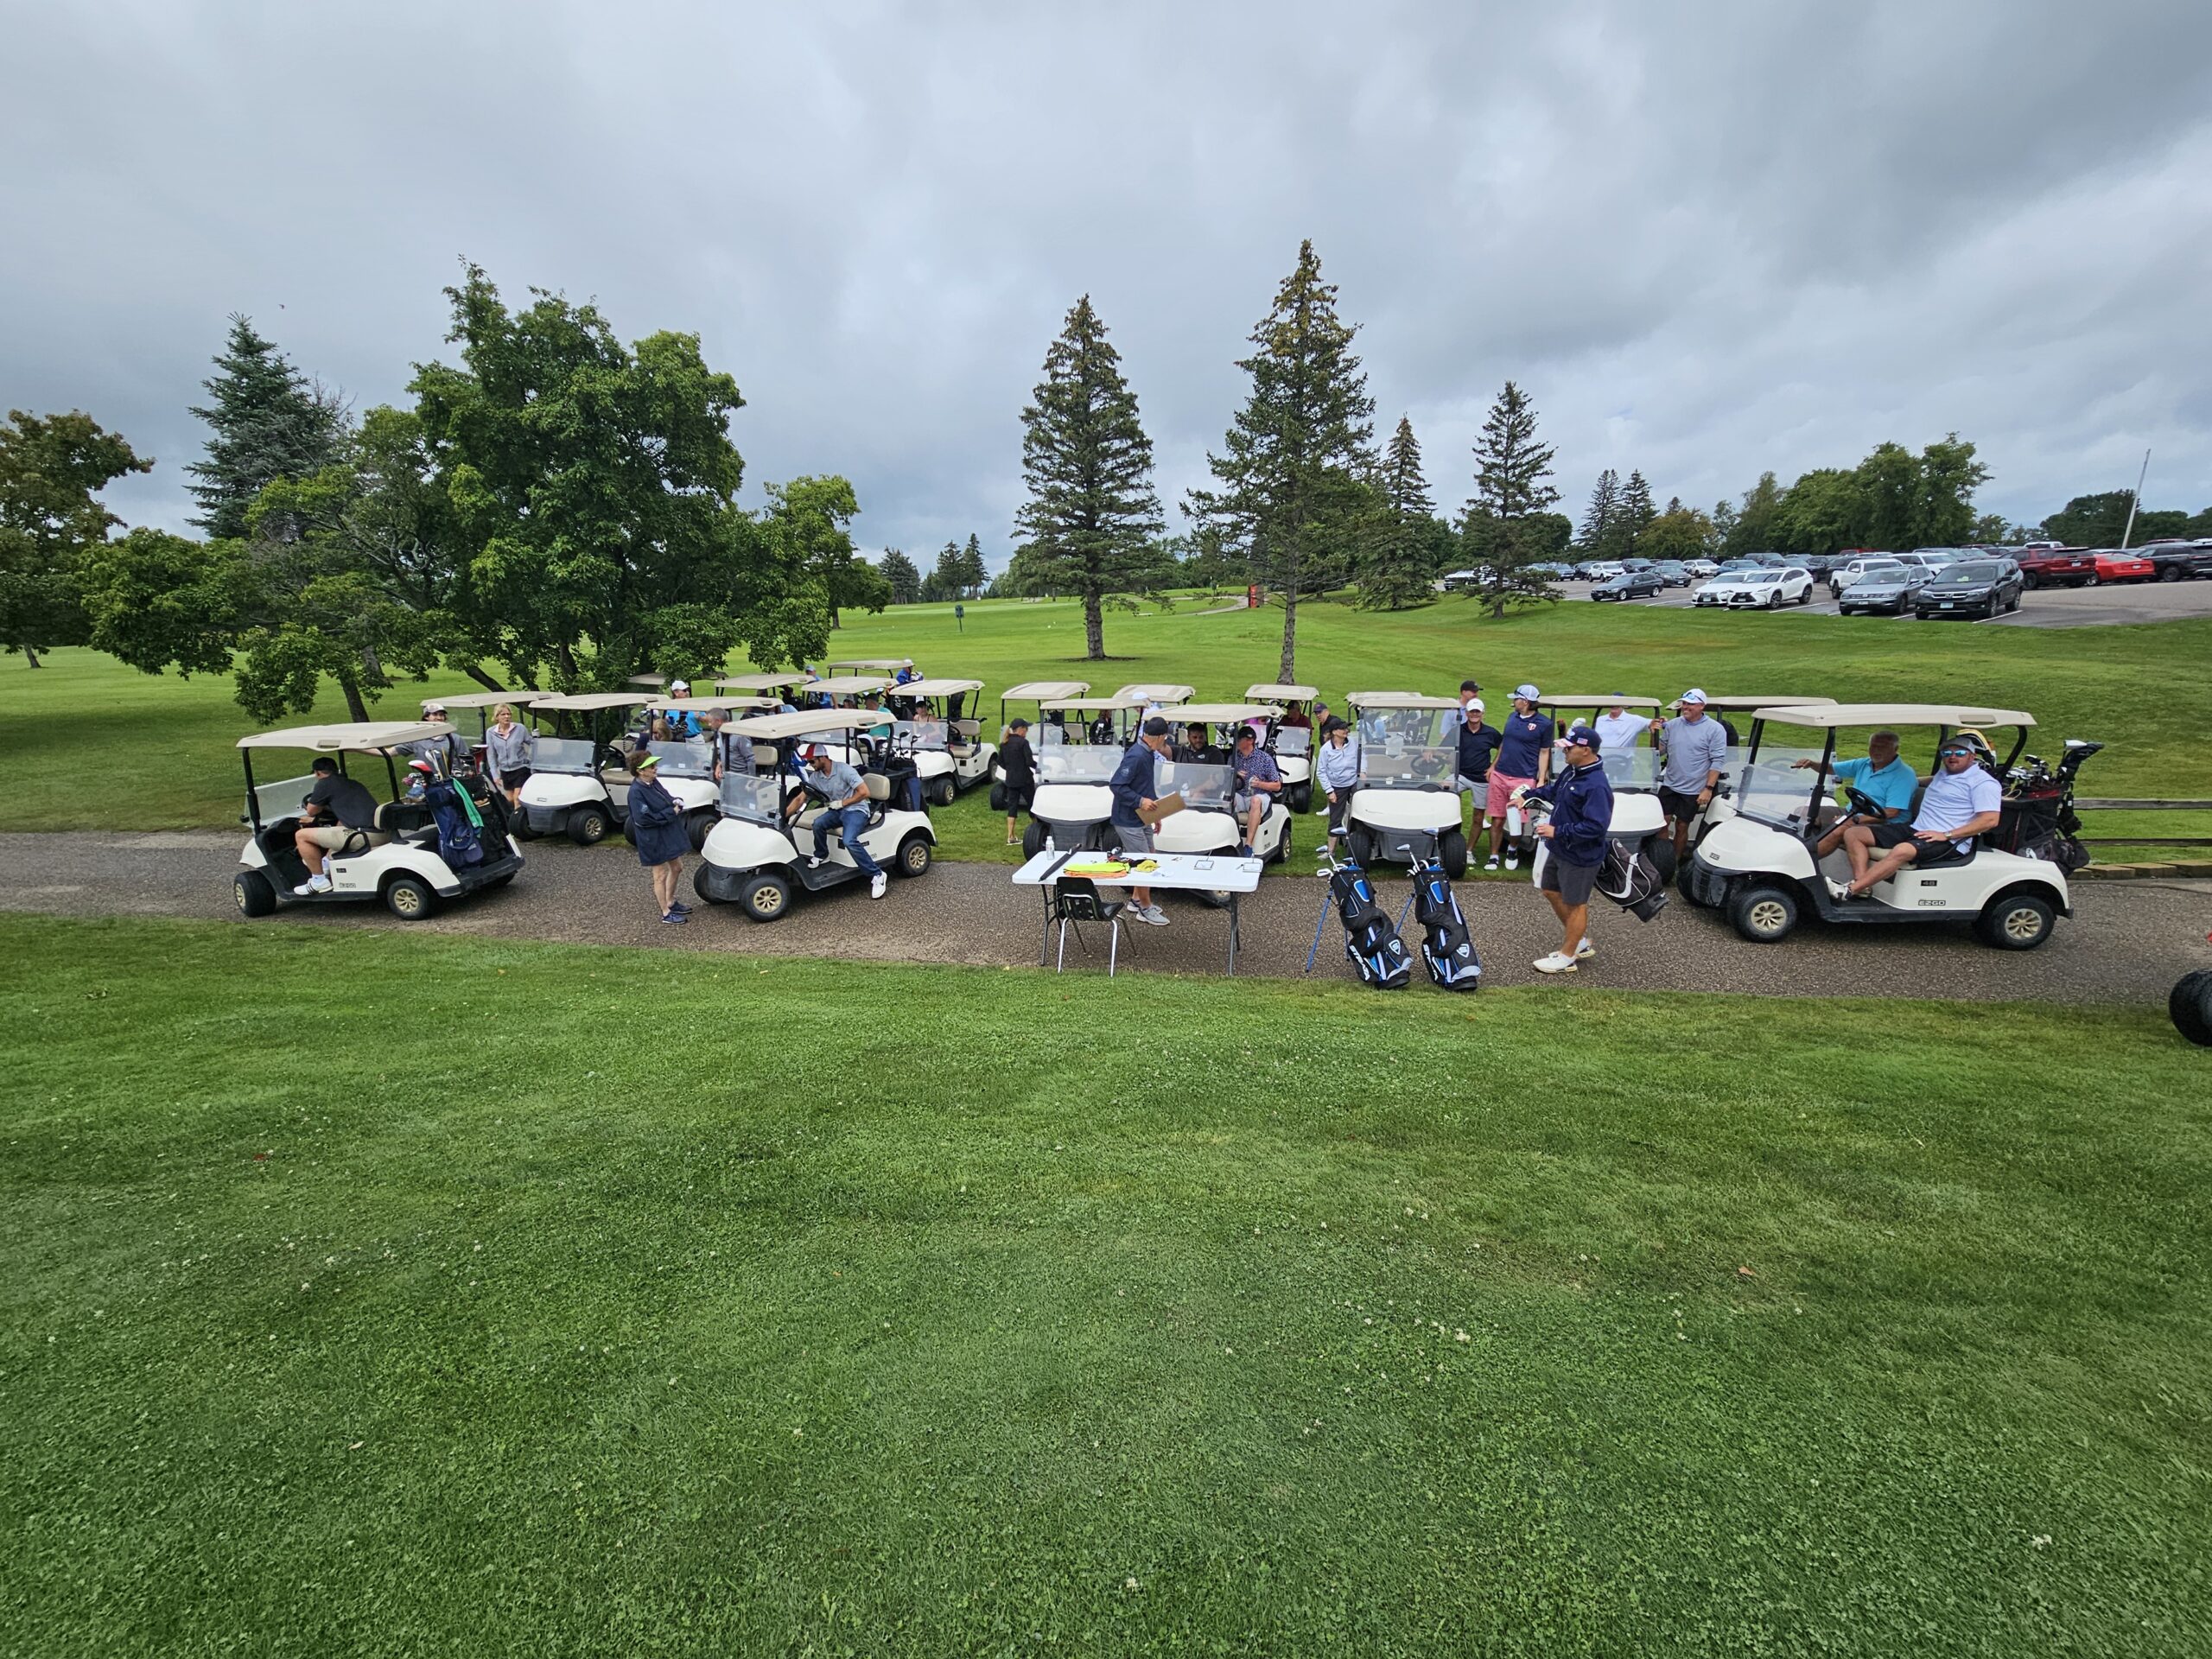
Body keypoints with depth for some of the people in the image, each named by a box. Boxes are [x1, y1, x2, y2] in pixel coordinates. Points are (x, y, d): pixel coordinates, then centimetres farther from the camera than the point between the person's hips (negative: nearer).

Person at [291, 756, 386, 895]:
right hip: (385, 835, 9)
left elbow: (311, 811, 18)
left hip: (365, 837, -9)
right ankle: (326, 862, 49)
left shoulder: (324, 784, 4)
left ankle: (319, 881, 15)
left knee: (301, 835, 6)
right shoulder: (354, 784, 26)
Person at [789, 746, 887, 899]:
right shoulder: (815, 777, 2)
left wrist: (841, 803, -18)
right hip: (836, 811, 6)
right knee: (818, 824, -26)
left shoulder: (844, 770, -17)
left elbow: (864, 792, -19)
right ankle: (821, 856, 2)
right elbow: (800, 799, 5)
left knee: (849, 841, -32)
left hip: (855, 810, -6)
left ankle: (877, 875, -23)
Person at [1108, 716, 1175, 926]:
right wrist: (1140, 801, -28)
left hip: (1141, 818, 10)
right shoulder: (1136, 756, -23)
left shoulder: (1148, 754, 8)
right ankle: (1145, 909, 9)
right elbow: (1116, 785, -25)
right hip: (1129, 820, -10)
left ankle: (1136, 900, 32)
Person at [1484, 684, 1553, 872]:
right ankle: (1493, 856, 14)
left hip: (1524, 779, -4)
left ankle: (1513, 850, 27)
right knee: (1497, 819, 5)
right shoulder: (1512, 717, 12)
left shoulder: (1544, 723, -3)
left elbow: (1544, 753, 0)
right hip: (1500, 775, 4)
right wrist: (1493, 765, 13)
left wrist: (1541, 780, -5)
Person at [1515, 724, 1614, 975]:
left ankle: (1567, 957, 20)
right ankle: (1580, 942, 37)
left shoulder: (1597, 785, -28)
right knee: (1552, 892, 22)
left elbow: (1595, 827, -32)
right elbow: (1553, 790, 23)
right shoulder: (1572, 771, 1)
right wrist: (1527, 795, 23)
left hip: (1580, 857, -10)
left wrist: (1557, 831, -29)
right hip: (1561, 850, 10)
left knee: (1575, 904, 5)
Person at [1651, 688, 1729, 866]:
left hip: (1693, 790, -3)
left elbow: (1718, 761, -9)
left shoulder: (1714, 729, -6)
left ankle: (1675, 862, 20)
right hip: (1669, 785, 3)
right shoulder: (1672, 725, 5)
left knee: (1682, 827, 7)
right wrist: (1655, 734, -9)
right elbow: (1659, 751, 10)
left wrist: (1709, 788, -14)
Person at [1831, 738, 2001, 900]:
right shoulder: (1944, 772, 23)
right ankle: (1861, 885, -24)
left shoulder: (1983, 782, -3)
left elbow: (1990, 820, -14)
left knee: (1902, 851, -41)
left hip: (1948, 841, -9)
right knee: (1853, 833, -7)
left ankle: (1849, 890, -43)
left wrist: (1946, 835, -19)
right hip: (1916, 831, 9)